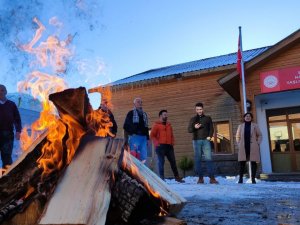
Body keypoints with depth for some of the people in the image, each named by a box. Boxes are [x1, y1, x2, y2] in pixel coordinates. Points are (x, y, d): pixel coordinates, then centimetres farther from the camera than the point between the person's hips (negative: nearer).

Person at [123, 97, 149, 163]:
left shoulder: (144, 114, 21)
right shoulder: (131, 113, 6)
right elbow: (126, 127, 1)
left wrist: (147, 139, 18)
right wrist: (126, 139, -6)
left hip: (143, 138, 5)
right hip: (134, 137, -5)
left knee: (144, 158, 0)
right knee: (134, 156, -10)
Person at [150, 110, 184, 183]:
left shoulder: (169, 125, 19)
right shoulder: (156, 125, 2)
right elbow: (152, 135, -2)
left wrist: (172, 143, 9)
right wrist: (157, 143, -13)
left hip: (169, 146, 5)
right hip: (160, 146, -5)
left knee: (173, 161, 5)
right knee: (161, 162, -3)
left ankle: (177, 177, 11)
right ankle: (162, 178, 4)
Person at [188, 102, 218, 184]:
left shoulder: (208, 118, 13)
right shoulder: (193, 119, 12)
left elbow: (211, 128, 10)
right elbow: (189, 129, 5)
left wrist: (210, 136, -7)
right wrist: (194, 127, -16)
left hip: (206, 141, -1)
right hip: (196, 141, 1)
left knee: (208, 158, -9)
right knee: (197, 159, 0)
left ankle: (212, 178, -9)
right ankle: (200, 178, 5)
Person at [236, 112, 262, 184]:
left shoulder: (255, 125, 9)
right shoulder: (241, 126, 12)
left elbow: (259, 135, 9)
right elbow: (237, 136, 15)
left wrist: (258, 143, -2)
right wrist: (239, 144, 4)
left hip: (253, 147, 0)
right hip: (243, 147, 1)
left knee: (253, 162, 0)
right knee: (242, 162, -4)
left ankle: (253, 178, 4)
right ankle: (240, 178, -2)